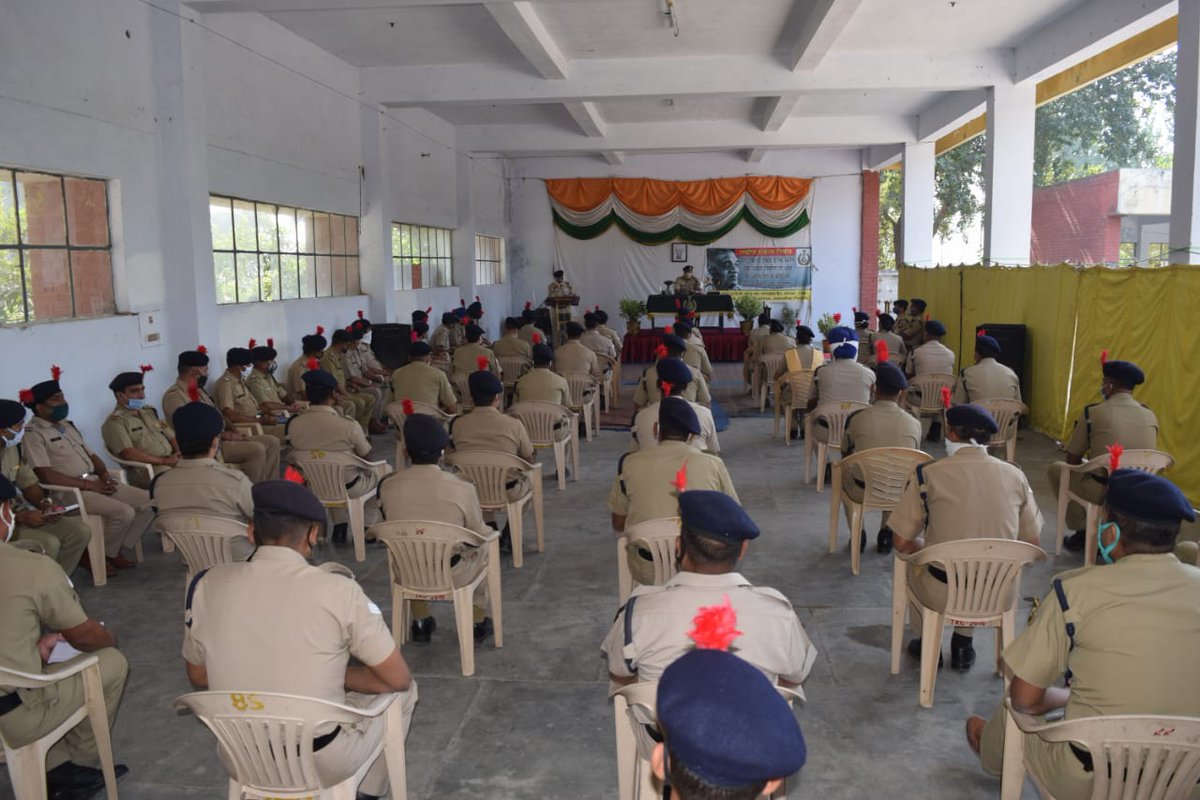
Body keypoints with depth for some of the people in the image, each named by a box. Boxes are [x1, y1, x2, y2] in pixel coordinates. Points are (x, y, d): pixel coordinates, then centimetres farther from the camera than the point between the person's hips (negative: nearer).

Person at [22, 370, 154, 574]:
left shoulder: (67, 426, 20)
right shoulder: (34, 434, -8)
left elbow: (91, 455, 23)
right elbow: (46, 475, -18)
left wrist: (104, 475, 1)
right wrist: (89, 485, -17)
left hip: (95, 483, 9)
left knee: (149, 502, -4)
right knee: (124, 512, -27)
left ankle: (116, 549, 5)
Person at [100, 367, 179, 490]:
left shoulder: (149, 411, 23)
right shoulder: (115, 421, 0)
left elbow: (172, 437, 21)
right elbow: (128, 453, -13)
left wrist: (179, 454, -1)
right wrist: (163, 461, -17)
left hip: (173, 463, 8)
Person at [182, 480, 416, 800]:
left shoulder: (207, 584, -9)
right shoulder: (338, 590, -20)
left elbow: (199, 678, 6)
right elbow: (398, 678, -10)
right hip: (323, 762, -4)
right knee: (404, 690, 23)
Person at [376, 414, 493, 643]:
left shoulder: (387, 485, -14)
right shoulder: (463, 488, -22)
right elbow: (479, 536, -8)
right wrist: (488, 531, 15)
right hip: (452, 575, -2)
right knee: (485, 547, 29)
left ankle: (420, 622, 42)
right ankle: (478, 622, 34)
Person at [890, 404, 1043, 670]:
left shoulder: (928, 474, -11)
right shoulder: (1015, 475, -3)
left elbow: (901, 542, -8)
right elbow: (1032, 541, 4)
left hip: (941, 595, -3)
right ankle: (963, 644, 39)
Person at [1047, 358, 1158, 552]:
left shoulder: (1093, 412, -8)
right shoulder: (1151, 416, 4)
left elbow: (1073, 460, -1)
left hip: (1102, 491, -5)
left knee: (1056, 469, 21)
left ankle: (1082, 532, 20)